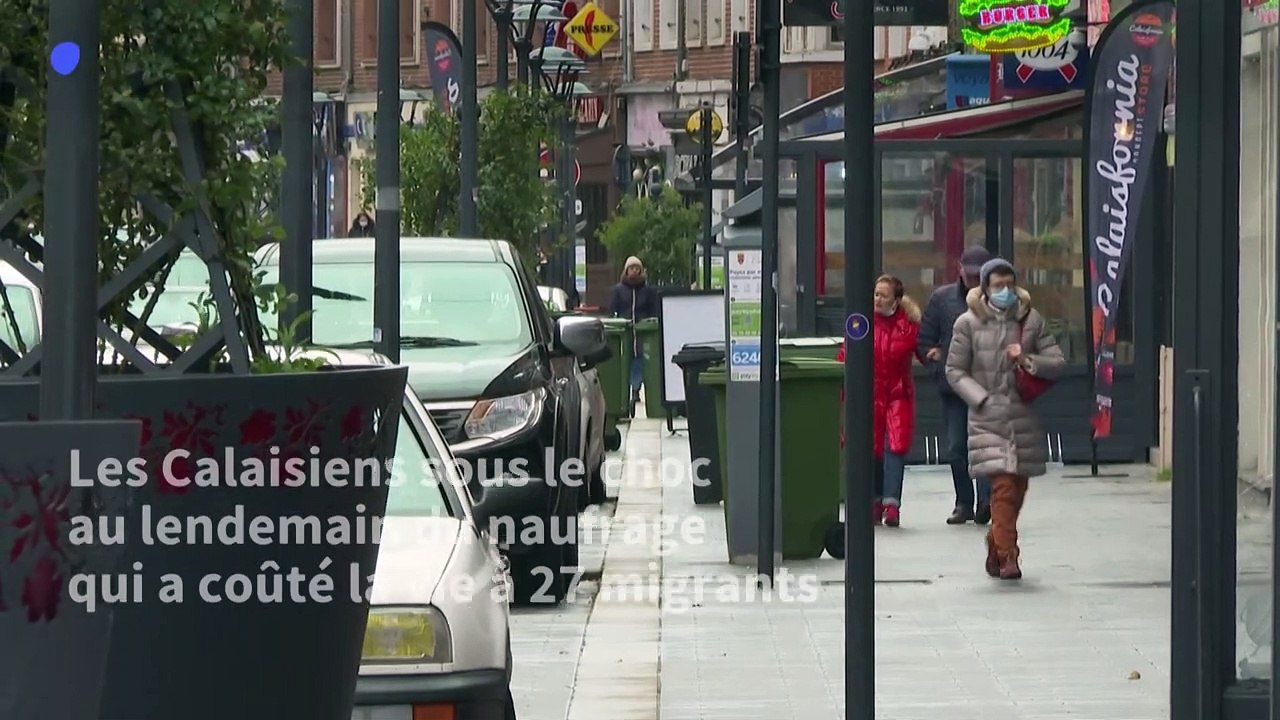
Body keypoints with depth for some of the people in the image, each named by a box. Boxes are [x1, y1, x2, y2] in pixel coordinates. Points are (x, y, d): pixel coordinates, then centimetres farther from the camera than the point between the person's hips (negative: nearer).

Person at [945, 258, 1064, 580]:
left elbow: (1057, 361, 6)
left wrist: (1028, 360, -13)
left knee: (1017, 488, 8)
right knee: (1003, 486, -13)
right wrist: (982, 399, -8)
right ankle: (1007, 555, -10)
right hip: (988, 418, -3)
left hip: (1024, 417, 3)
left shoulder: (1031, 320, 5)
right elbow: (955, 371, 3)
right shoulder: (969, 323, -1)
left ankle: (996, 545, 28)